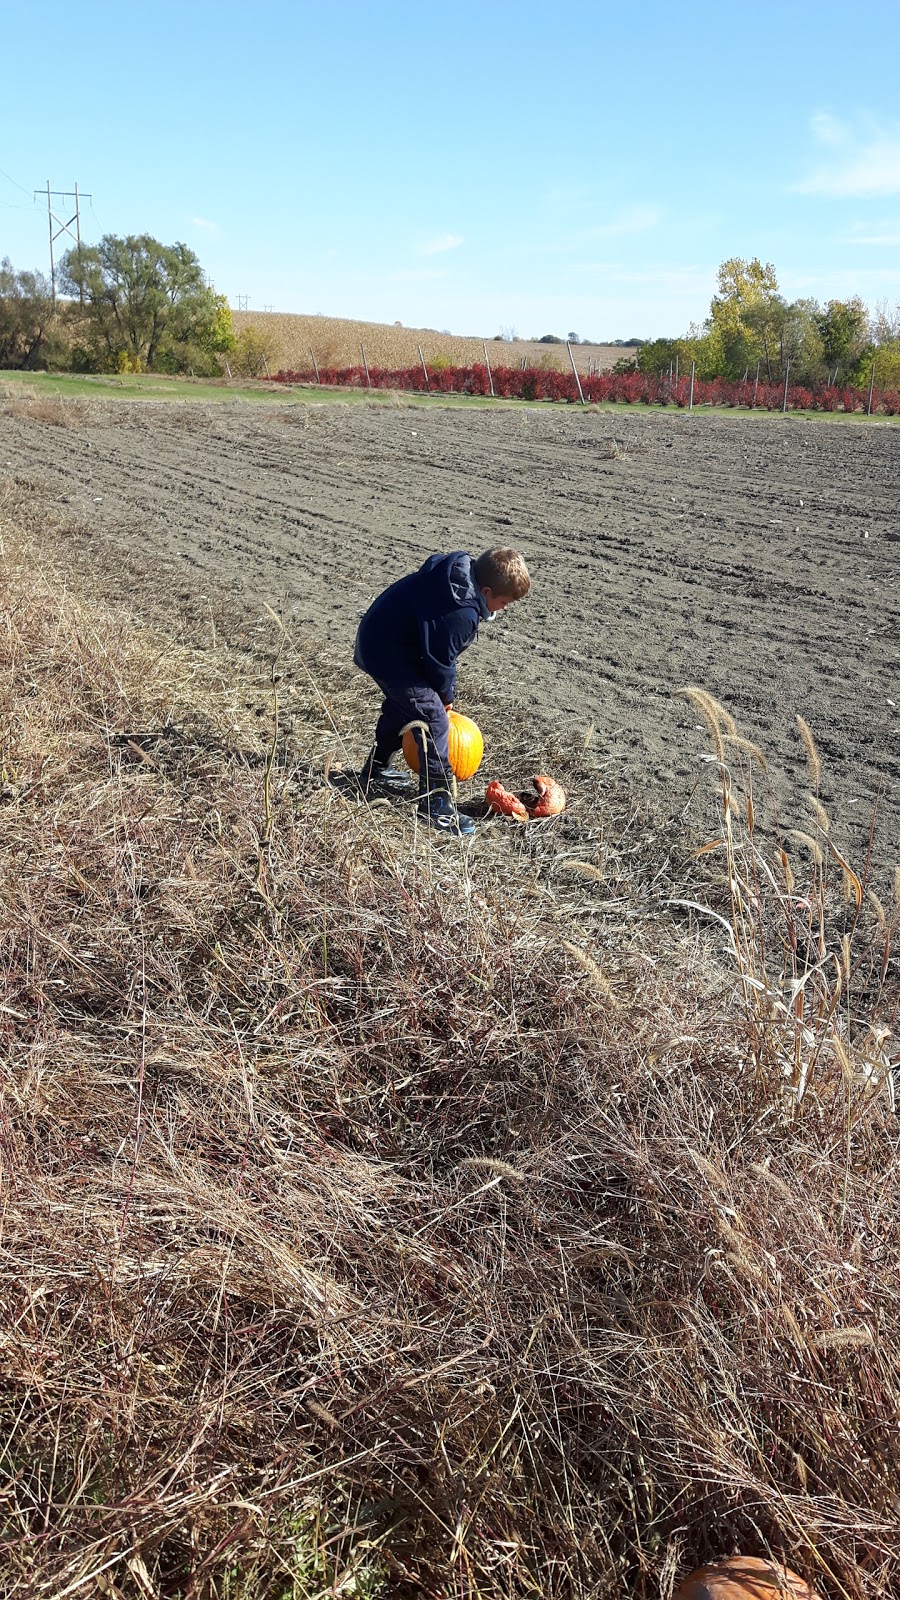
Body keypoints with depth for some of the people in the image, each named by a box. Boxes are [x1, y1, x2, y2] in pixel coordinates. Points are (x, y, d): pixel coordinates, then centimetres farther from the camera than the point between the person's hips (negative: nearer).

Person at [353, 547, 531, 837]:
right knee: (433, 719, -10)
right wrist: (446, 696, 2)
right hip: (388, 653, -11)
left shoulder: (461, 569, 0)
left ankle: (375, 770, 47)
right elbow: (440, 660, -18)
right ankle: (436, 805, -4)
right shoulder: (461, 614, -30)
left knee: (402, 704, 29)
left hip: (377, 636, 11)